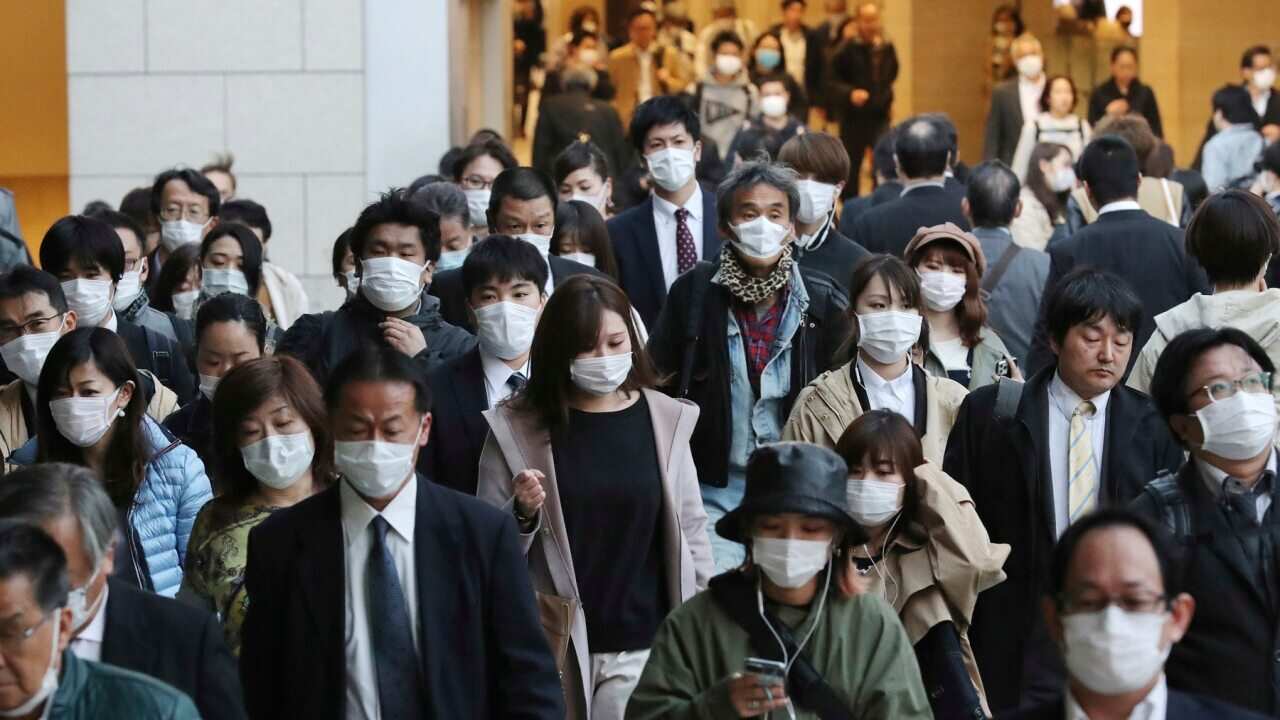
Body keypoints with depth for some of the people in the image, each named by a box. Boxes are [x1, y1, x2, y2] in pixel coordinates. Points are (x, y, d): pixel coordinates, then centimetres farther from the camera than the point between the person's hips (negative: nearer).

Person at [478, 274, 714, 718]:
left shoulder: (666, 420, 1)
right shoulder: (516, 427, -3)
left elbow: (691, 532, 5)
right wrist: (522, 514, -18)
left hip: (644, 646, 0)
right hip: (552, 646, 0)